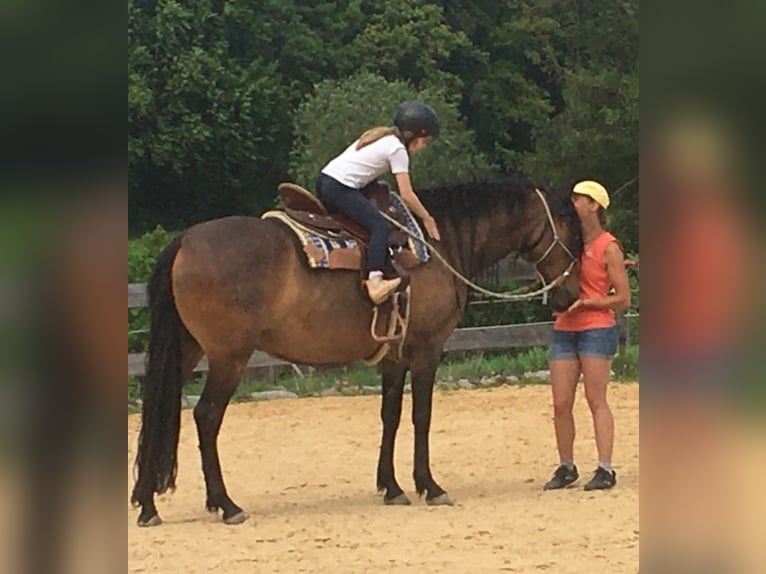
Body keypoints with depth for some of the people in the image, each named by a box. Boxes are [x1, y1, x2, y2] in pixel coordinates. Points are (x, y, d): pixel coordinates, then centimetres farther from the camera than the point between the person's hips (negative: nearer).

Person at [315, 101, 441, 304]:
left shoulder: (381, 136, 21)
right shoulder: (397, 149, -4)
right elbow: (407, 196, -5)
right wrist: (426, 218, 8)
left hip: (323, 181, 10)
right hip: (341, 188, -10)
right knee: (380, 226, -19)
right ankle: (374, 281, -37)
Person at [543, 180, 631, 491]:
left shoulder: (608, 248, -6)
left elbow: (623, 299, -7)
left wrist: (585, 302, -17)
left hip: (596, 329, -6)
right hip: (564, 329, 6)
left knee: (596, 400, -7)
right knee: (561, 404, 3)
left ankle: (605, 469, -6)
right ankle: (566, 467, 12)